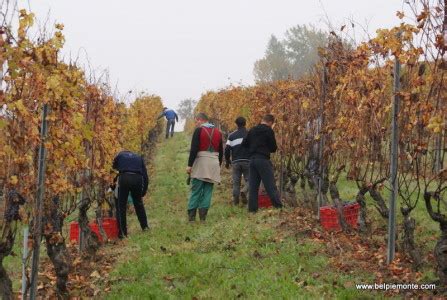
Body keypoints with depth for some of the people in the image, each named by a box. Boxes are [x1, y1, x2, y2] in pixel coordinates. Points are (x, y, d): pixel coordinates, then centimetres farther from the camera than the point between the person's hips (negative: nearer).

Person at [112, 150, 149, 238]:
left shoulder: (119, 156, 25)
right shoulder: (139, 157, 30)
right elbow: (145, 174, 23)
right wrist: (144, 190, 23)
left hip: (123, 179, -3)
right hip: (137, 179, 3)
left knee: (121, 206, 5)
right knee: (138, 204, 23)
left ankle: (122, 232, 2)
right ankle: (145, 226, 31)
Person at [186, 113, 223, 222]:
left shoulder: (199, 130, -6)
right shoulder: (218, 132, 12)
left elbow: (194, 149, -12)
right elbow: (221, 151, 15)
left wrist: (189, 165, -11)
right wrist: (219, 165, 21)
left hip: (200, 163, -4)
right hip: (214, 163, 4)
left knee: (195, 190, 0)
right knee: (208, 190, 5)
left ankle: (191, 216, -4)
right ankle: (203, 216, 0)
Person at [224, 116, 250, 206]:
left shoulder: (232, 135, 7)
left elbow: (227, 149, 6)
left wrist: (227, 161, 17)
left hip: (235, 162, 2)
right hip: (247, 161, -2)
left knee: (236, 182, 7)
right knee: (249, 180, 6)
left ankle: (235, 201, 0)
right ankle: (244, 192, -21)